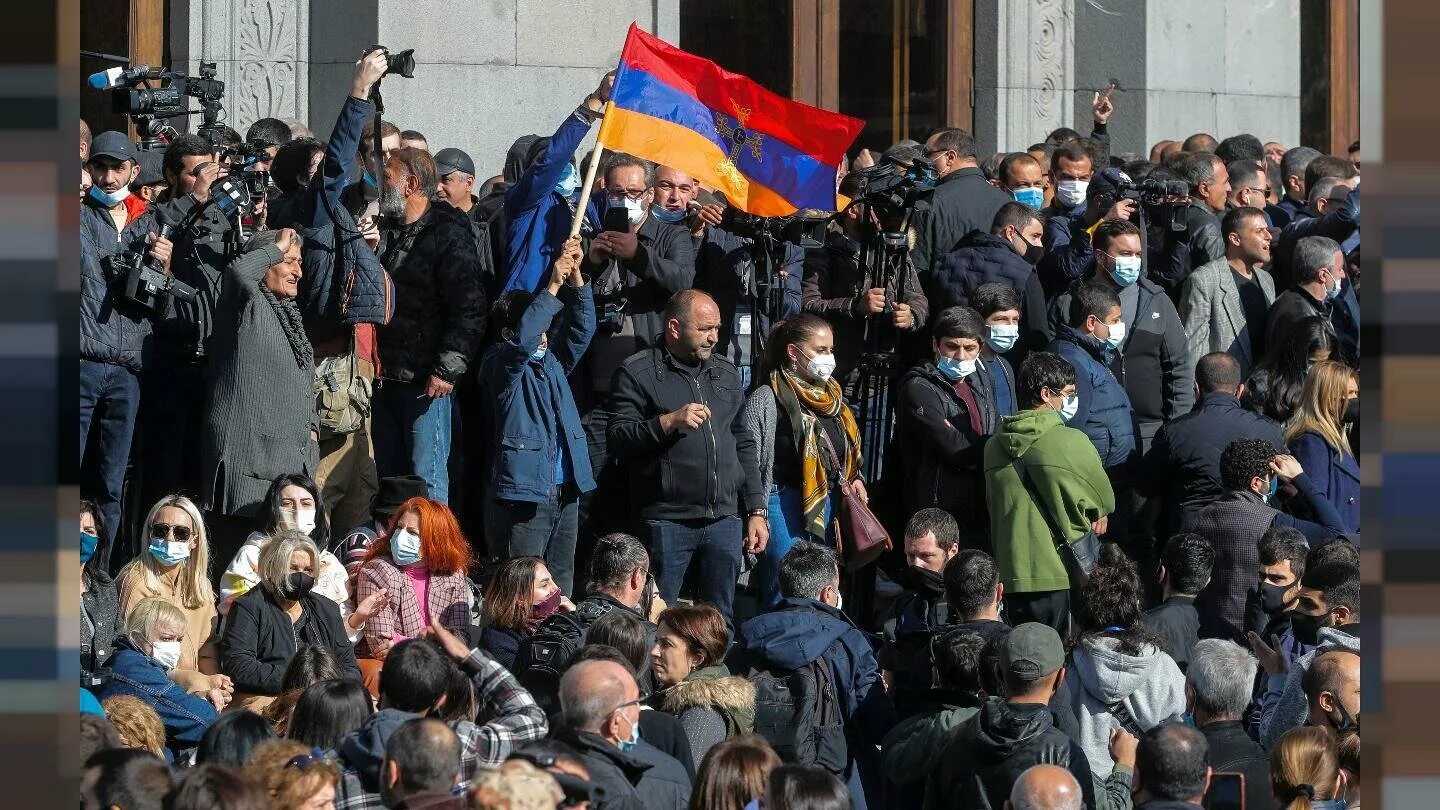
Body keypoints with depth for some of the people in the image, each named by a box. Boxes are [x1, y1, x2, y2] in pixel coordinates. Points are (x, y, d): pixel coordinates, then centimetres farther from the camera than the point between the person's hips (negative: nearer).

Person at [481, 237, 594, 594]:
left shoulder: (552, 360, 16)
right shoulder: (499, 363, -3)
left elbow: (581, 328, 8)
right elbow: (522, 342, -22)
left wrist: (575, 277, -6)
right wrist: (553, 287, -22)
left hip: (565, 492, 7)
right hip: (523, 494, -7)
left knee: (560, 587, 8)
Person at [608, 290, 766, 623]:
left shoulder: (725, 373, 17)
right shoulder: (639, 373, -1)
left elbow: (744, 445, 19)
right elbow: (618, 440, -8)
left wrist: (756, 511, 14)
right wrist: (668, 422, -21)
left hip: (724, 521, 5)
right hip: (667, 520, -5)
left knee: (719, 621, 8)